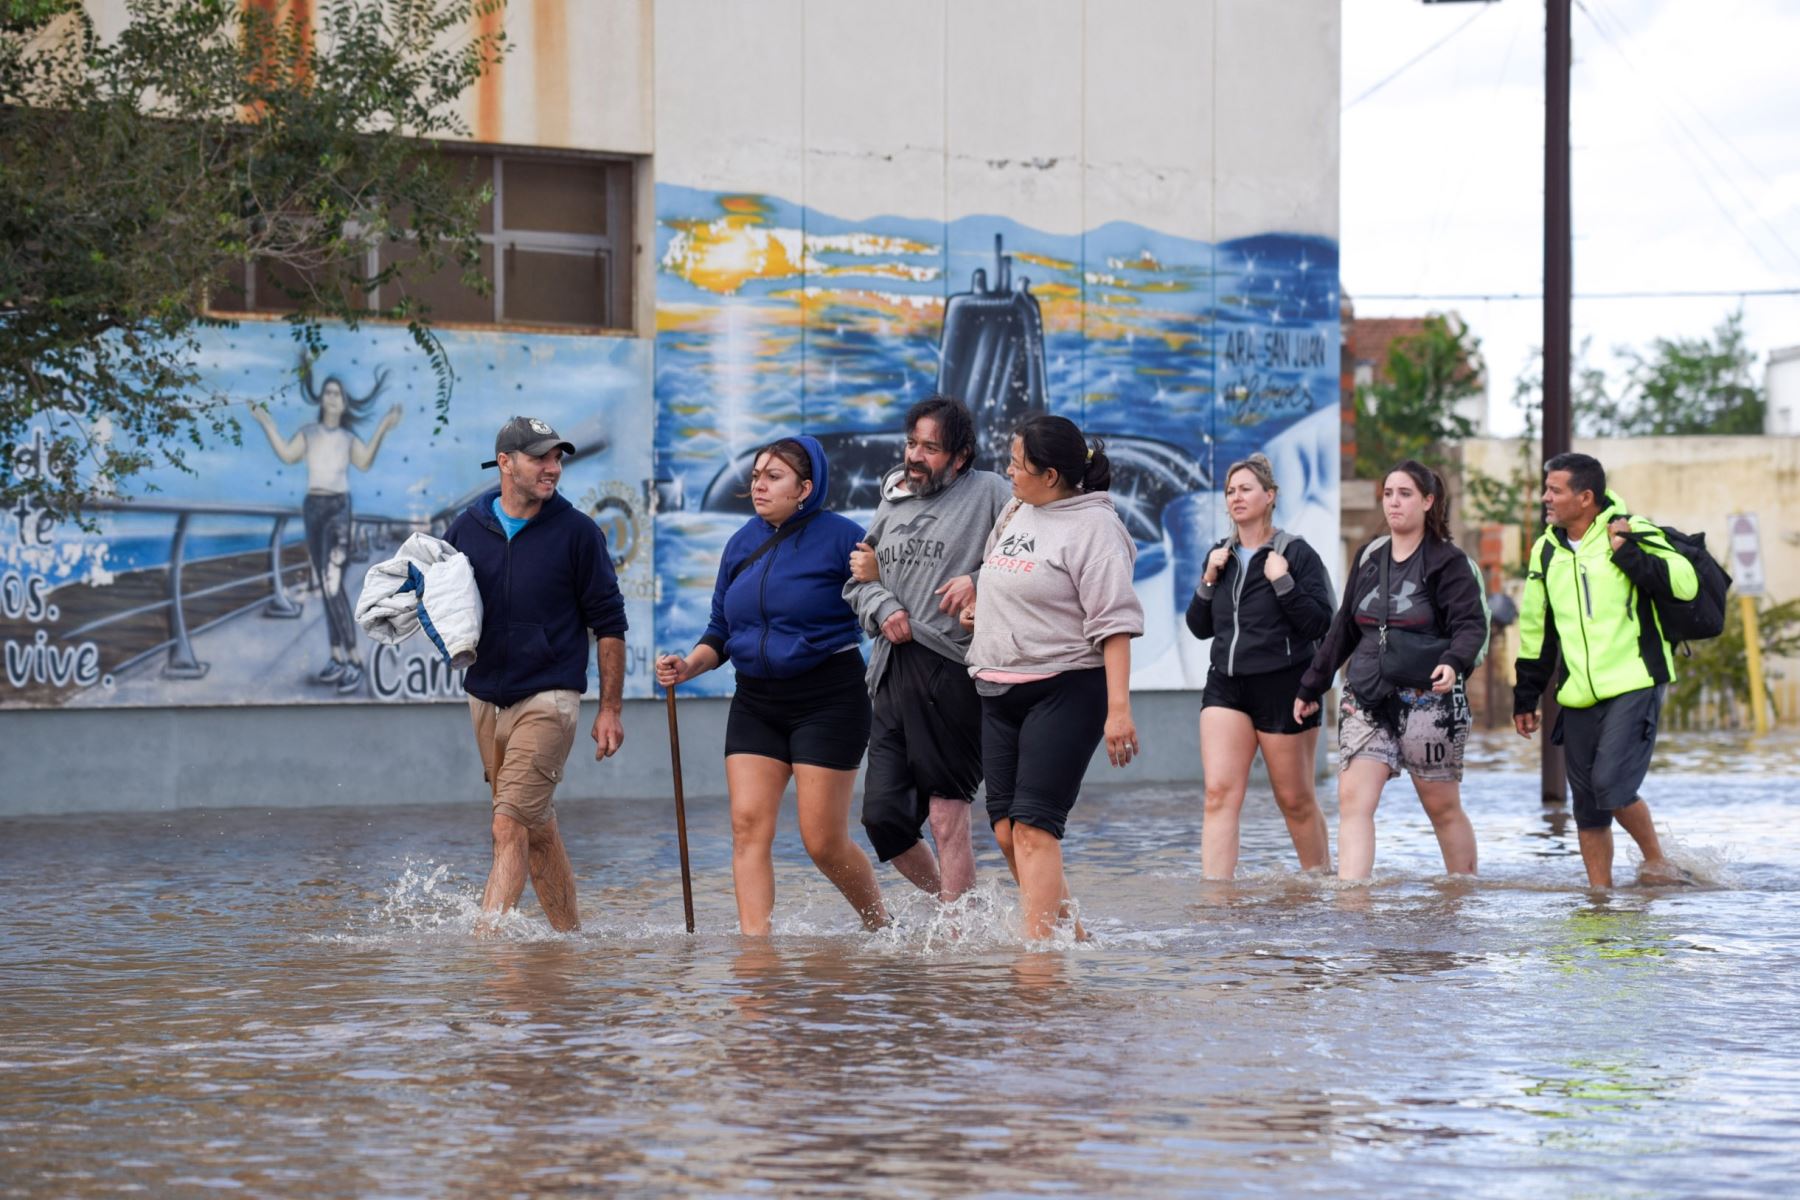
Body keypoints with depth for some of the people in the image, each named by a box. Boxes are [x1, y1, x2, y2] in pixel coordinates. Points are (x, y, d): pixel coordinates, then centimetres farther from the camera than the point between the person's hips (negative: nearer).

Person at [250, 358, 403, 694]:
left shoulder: (348, 437, 8)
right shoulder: (309, 433, 14)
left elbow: (364, 462, -9)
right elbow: (287, 454, -1)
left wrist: (382, 429, -16)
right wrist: (266, 423, 0)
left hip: (338, 508, -4)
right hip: (313, 507, 4)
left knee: (333, 584, -17)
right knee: (325, 586, 6)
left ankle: (354, 662, -18)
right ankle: (338, 659, 11)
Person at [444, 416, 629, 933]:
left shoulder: (577, 531, -4)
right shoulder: (467, 528, 4)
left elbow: (609, 623, 1)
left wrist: (610, 708, -1)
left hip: (549, 699, -4)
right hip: (485, 697, 4)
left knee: (511, 823, -16)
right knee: (538, 827, 12)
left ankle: (487, 937, -22)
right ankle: (569, 932, 23)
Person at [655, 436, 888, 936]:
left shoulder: (839, 537, -8)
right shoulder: (742, 544, 10)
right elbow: (721, 630, 16)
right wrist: (690, 665, -1)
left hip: (827, 700, -6)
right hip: (755, 702, 6)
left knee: (824, 841, -4)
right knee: (748, 824, -8)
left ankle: (881, 927, 19)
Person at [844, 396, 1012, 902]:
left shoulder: (987, 492, 2)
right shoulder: (892, 503, 19)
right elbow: (856, 581, 21)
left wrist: (979, 581, -15)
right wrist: (882, 609, 1)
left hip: (952, 669, -6)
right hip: (892, 675, 6)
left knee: (947, 814, -7)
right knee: (883, 816, 3)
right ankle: (948, 900, 24)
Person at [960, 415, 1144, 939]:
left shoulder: (1093, 527, -11)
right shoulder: (1015, 514, 13)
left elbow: (1114, 624, -16)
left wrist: (1118, 709, -23)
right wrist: (980, 600, 13)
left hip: (1065, 692, -8)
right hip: (1000, 691, 8)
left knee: (1033, 826, -16)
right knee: (1007, 830, 4)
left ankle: (1037, 946, -18)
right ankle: (1071, 933, 14)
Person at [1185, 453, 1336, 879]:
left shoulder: (1297, 555, -4)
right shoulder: (1222, 556, 13)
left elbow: (1320, 624, -10)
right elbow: (1200, 627, 15)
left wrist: (1281, 581, -18)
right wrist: (1208, 581, 0)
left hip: (1283, 686, -4)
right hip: (1226, 685, 4)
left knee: (1295, 800, 6)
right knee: (1219, 793, -11)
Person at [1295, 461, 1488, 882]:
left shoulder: (1448, 562, -3)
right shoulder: (1369, 557, 14)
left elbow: (1472, 625, -13)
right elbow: (1343, 629, 21)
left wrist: (1455, 663, -34)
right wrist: (1311, 687, 22)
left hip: (1427, 700, -4)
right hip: (1366, 700, 4)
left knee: (1443, 808, 6)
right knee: (1353, 800, -12)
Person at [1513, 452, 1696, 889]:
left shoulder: (1632, 532, -5)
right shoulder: (1546, 550, 11)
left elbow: (1685, 583, -16)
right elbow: (1535, 630, 19)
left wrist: (1628, 554, -19)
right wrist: (1525, 698, 18)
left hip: (1635, 686, -6)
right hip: (1579, 698, 6)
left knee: (1611, 785, -18)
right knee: (1587, 804, 5)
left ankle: (1657, 861, 4)